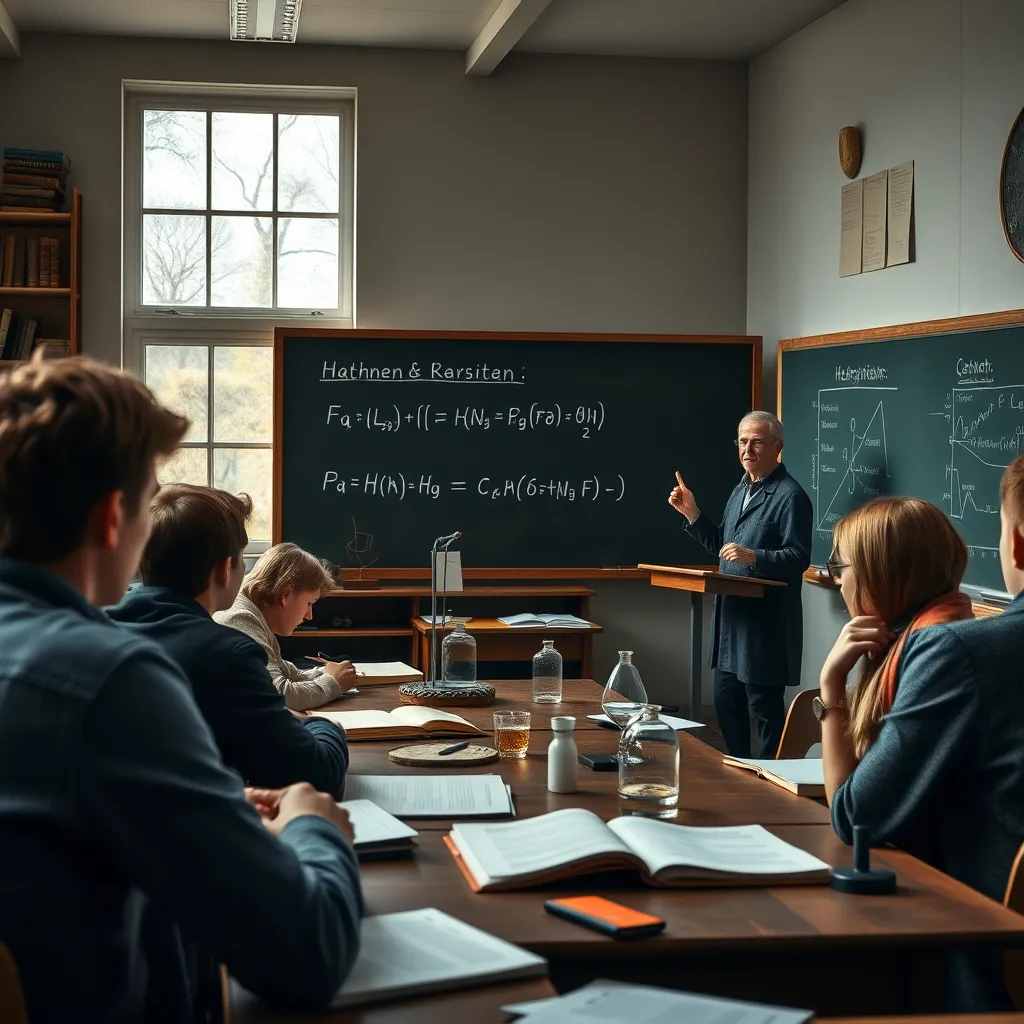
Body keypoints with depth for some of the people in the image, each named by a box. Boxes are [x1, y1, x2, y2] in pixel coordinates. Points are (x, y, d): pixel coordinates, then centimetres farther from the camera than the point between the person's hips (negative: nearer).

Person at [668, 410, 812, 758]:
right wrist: (692, 513, 9)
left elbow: (798, 557, -18)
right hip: (732, 618, 9)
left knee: (765, 710, -3)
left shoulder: (790, 496, -13)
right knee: (726, 703, 16)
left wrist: (753, 557, -30)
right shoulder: (740, 491, 16)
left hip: (766, 624, -9)